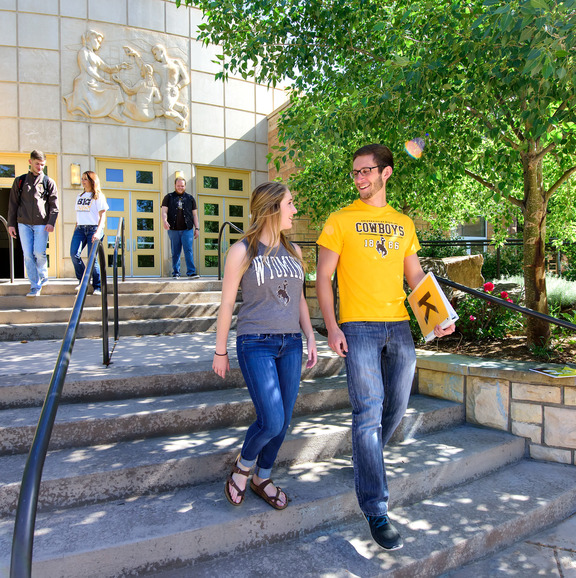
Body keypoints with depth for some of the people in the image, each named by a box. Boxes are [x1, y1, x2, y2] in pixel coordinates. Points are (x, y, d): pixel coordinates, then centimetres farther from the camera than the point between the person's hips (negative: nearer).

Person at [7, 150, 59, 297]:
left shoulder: (49, 182, 8)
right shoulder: (20, 181, 12)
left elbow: (54, 205, 4)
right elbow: (13, 204, 13)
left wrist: (51, 222, -9)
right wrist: (11, 223, 7)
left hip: (41, 224, -2)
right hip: (24, 224, 2)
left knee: (39, 253, -9)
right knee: (28, 255, -3)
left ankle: (43, 277, 19)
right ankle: (35, 286, 2)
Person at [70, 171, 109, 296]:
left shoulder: (98, 196, 2)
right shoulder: (79, 196, 20)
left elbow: (102, 216, -7)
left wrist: (98, 232, -20)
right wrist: (75, 228, 14)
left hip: (93, 228, -5)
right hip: (80, 229, 5)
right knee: (74, 254, -15)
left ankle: (97, 286, 4)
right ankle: (82, 280, 3)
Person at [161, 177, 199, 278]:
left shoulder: (190, 198, 16)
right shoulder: (169, 197, 13)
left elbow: (194, 214, 16)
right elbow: (164, 211, 4)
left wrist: (197, 228, 8)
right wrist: (164, 221, -17)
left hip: (187, 229, 0)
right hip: (173, 229, 0)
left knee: (188, 250, -10)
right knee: (175, 252, 4)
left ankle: (191, 272, -13)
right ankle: (176, 272, 12)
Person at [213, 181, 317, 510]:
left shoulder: (294, 252, 11)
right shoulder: (242, 251, -5)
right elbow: (228, 303, -2)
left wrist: (310, 338, 10)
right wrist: (220, 351, 1)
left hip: (291, 345, 6)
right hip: (256, 344, -5)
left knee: (283, 422, 9)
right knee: (272, 422, -11)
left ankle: (263, 479, 32)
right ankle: (243, 466, 20)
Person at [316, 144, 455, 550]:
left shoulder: (404, 224, 14)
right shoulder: (341, 221, 2)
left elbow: (416, 277, 16)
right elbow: (324, 278, -1)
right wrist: (332, 327, -11)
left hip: (399, 326, 5)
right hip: (358, 327, -5)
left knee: (397, 407, 13)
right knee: (369, 412, -7)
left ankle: (367, 463, 40)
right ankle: (376, 510, 1)